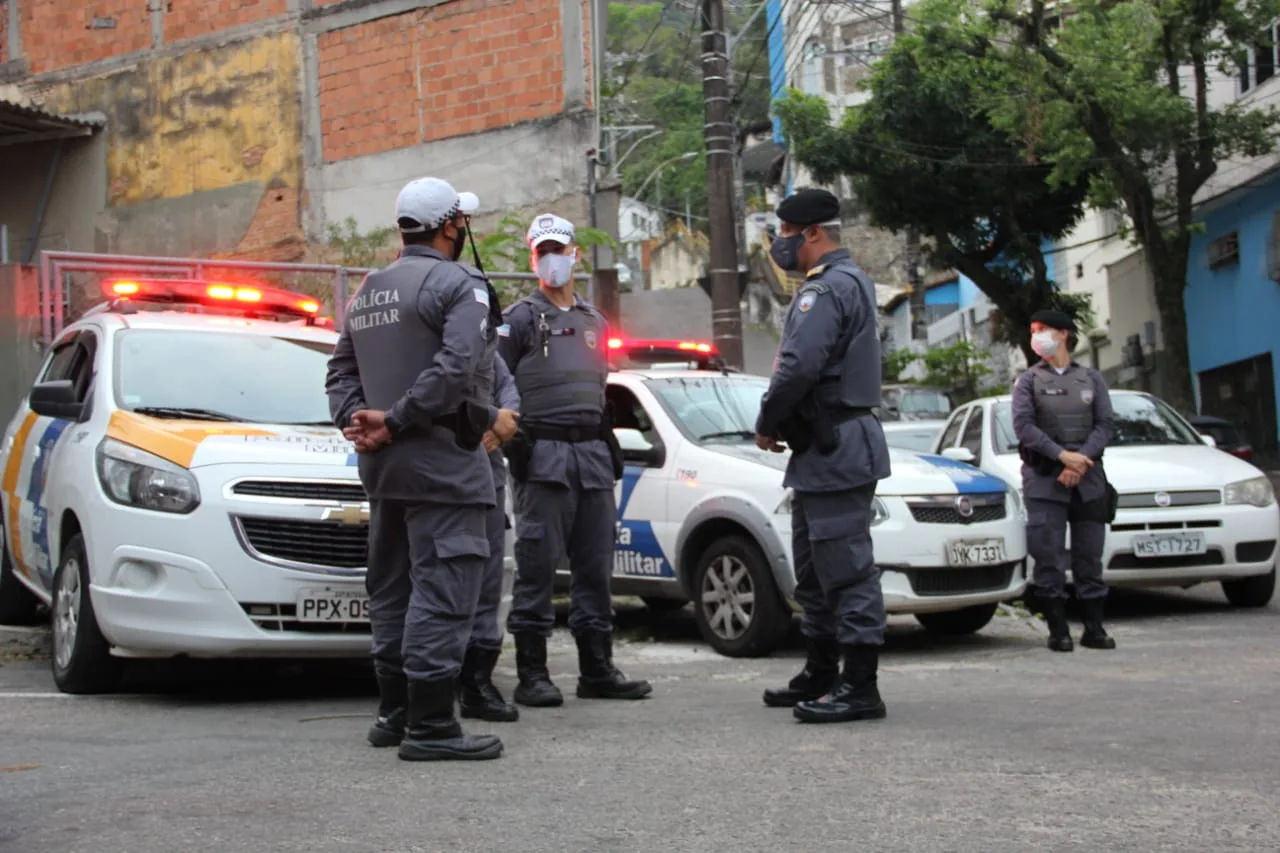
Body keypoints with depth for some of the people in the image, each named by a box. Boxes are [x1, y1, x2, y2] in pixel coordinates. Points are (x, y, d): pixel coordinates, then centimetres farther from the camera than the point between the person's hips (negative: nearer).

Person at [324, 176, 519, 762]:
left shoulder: (368, 291, 17)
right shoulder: (459, 285, -10)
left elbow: (341, 370, 16)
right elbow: (454, 369, -22)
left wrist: (356, 420, 2)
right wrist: (395, 422, -16)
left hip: (383, 465, 9)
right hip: (441, 460, -9)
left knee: (393, 590, 16)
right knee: (442, 592, -8)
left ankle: (394, 713, 22)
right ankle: (430, 726, -10)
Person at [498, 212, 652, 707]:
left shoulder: (594, 322, 20)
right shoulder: (518, 319, 2)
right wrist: (512, 438, -14)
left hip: (593, 456, 6)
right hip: (542, 456, -6)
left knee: (596, 565, 7)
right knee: (538, 564, -6)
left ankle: (597, 670, 14)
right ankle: (531, 674, -2)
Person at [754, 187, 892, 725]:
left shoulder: (829, 288, -15)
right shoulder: (849, 282, 20)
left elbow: (798, 367, -25)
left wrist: (766, 423, -10)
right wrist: (780, 424, 11)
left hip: (835, 452, -11)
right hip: (823, 451, 11)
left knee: (846, 568, -9)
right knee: (815, 569, 16)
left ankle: (860, 686, -8)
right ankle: (821, 676, 24)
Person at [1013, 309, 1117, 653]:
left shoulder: (1092, 379, 13)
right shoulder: (1028, 380, 9)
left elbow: (1105, 425, 4)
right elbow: (1023, 425, -4)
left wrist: (1082, 460, -12)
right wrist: (1063, 455, -15)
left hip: (1089, 481, 2)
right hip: (1044, 481, -2)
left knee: (1089, 556, 4)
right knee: (1049, 557, -6)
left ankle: (1094, 628, 9)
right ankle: (1058, 630, -2)